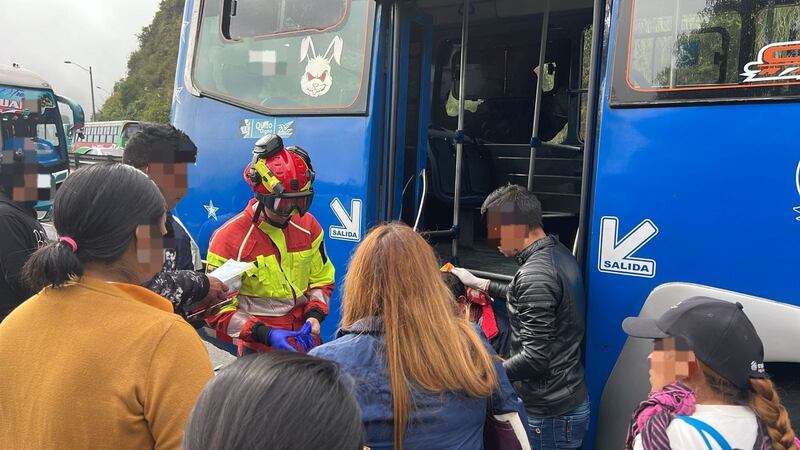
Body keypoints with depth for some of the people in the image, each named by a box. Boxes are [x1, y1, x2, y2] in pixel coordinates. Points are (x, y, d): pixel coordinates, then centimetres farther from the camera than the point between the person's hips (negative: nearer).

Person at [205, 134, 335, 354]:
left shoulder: (308, 227, 4)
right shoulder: (229, 237, -11)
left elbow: (322, 280, 16)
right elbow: (218, 310, -8)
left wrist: (314, 315, -2)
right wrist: (267, 334, -18)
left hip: (305, 340, 4)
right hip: (259, 347, -4)